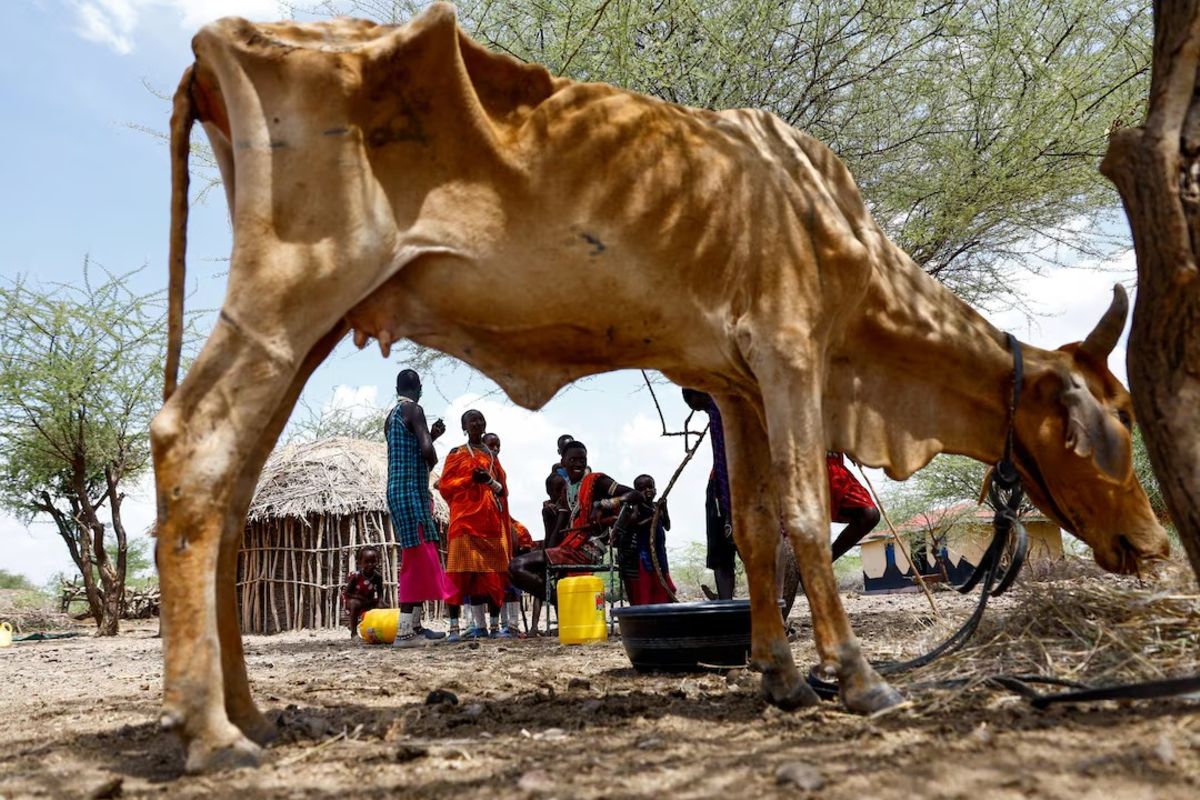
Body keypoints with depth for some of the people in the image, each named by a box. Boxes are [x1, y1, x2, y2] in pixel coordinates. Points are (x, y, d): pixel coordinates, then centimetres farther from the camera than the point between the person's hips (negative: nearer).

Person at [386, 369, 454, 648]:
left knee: (417, 558, 14)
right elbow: (426, 451, -21)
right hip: (411, 491, -9)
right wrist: (433, 461, 0)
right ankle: (405, 631, -14)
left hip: (398, 490, 9)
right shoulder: (413, 409, -9)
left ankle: (415, 625, 19)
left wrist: (431, 435, 24)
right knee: (418, 558, -10)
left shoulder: (391, 415, 18)